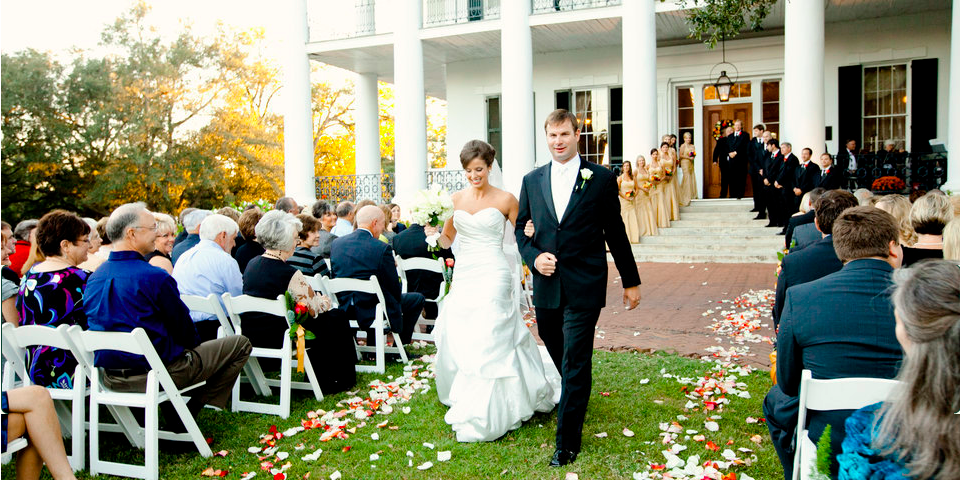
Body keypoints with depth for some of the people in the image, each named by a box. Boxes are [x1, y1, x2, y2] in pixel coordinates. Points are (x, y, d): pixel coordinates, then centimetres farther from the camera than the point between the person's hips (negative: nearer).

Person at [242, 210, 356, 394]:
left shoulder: (252, 264, 4)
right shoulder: (289, 273, -20)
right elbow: (314, 308, -10)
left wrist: (318, 300, 18)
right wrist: (324, 302, 13)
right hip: (276, 340, -8)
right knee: (336, 318, 10)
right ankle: (334, 382, 22)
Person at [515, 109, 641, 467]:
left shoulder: (602, 179, -2)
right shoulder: (532, 180, 7)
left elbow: (615, 233, 3)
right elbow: (520, 229, 12)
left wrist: (631, 281, 8)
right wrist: (533, 257, -7)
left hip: (584, 288, -4)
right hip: (546, 286, 4)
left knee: (575, 364, -1)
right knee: (560, 356, 19)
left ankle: (567, 443, 12)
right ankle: (575, 396, 48)